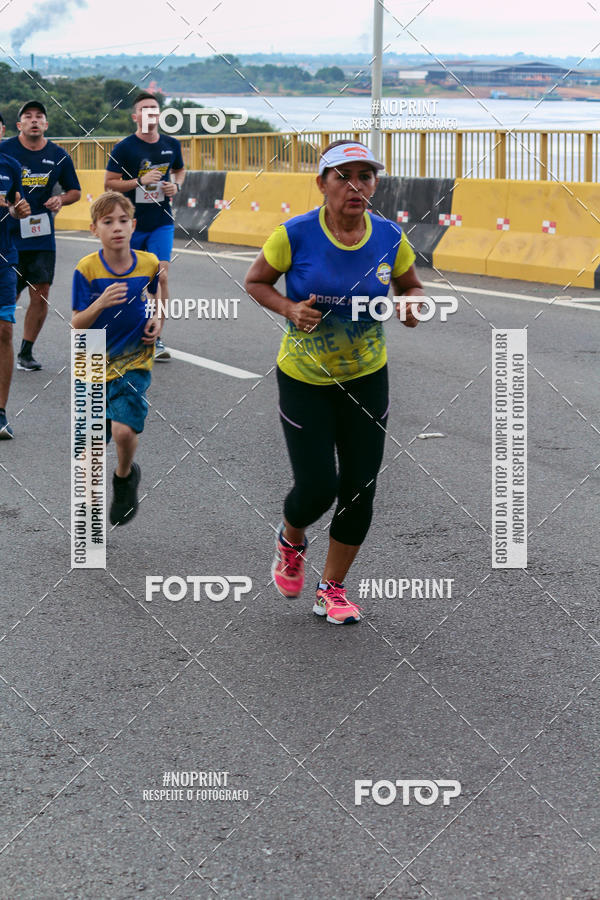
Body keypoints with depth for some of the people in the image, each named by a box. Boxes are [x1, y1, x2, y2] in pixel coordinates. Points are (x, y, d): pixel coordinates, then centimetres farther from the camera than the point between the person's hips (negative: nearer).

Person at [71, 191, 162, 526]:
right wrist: (101, 303, -29)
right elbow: (77, 324, -11)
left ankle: (125, 475, 10)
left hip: (135, 362, 0)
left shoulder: (149, 263, -6)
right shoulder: (87, 269, -12)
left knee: (124, 429, -22)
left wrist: (158, 319, -1)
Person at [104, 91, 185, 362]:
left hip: (162, 223, 2)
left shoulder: (172, 145, 4)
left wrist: (176, 185, 1)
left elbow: (180, 170, 23)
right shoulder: (124, 148, -8)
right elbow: (109, 184, -7)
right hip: (131, 223, -2)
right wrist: (140, 181, -19)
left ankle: (155, 338, -3)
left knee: (161, 276, -10)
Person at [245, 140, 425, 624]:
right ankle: (291, 540, 31)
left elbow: (411, 285, 9)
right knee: (318, 487, -7)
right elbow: (256, 282, -2)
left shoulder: (390, 237, -9)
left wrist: (411, 307, -15)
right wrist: (291, 309, -20)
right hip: (304, 379, -3)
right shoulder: (296, 234, -17)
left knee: (360, 488, 3)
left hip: (367, 378, 3)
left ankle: (333, 588, 23)